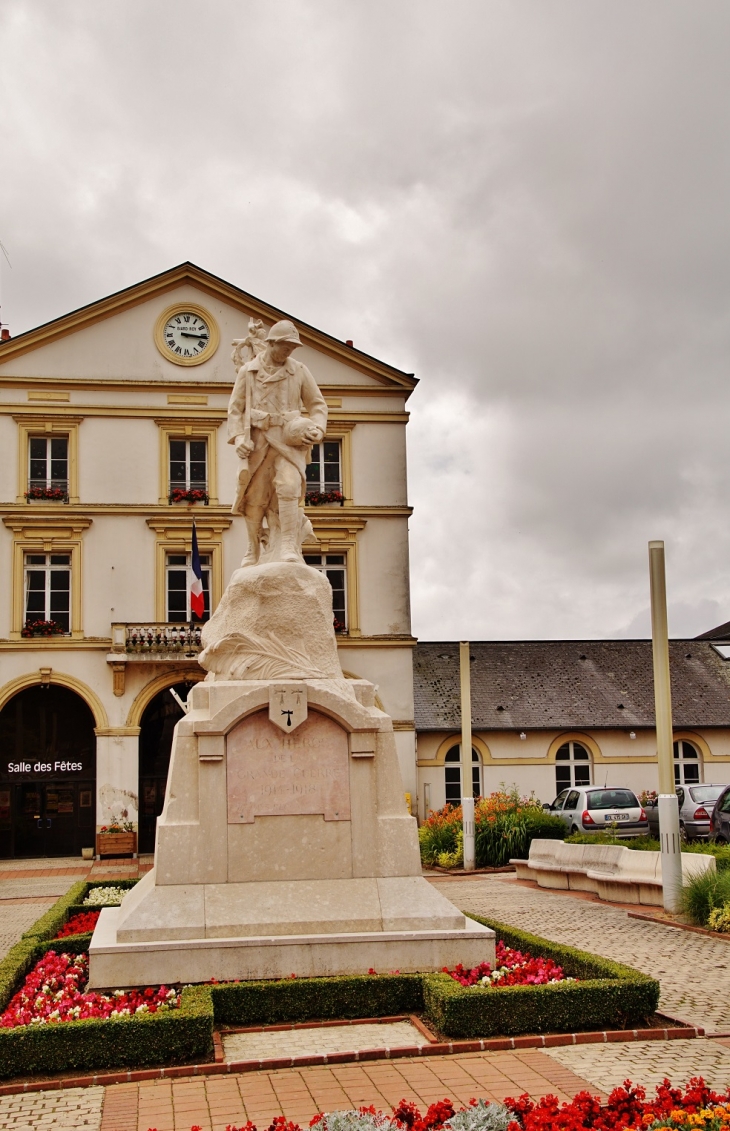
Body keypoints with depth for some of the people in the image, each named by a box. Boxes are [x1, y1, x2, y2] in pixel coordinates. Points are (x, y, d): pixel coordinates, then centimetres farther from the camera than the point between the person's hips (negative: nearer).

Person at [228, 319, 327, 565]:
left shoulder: (300, 371, 9)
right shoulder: (248, 371, 8)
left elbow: (317, 403, 14)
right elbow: (235, 407, 9)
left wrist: (318, 428, -6)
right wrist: (238, 437, -6)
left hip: (288, 440, -1)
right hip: (257, 440, 1)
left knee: (288, 485, -23)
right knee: (254, 497, 1)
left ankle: (289, 547, -21)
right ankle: (253, 551, 15)